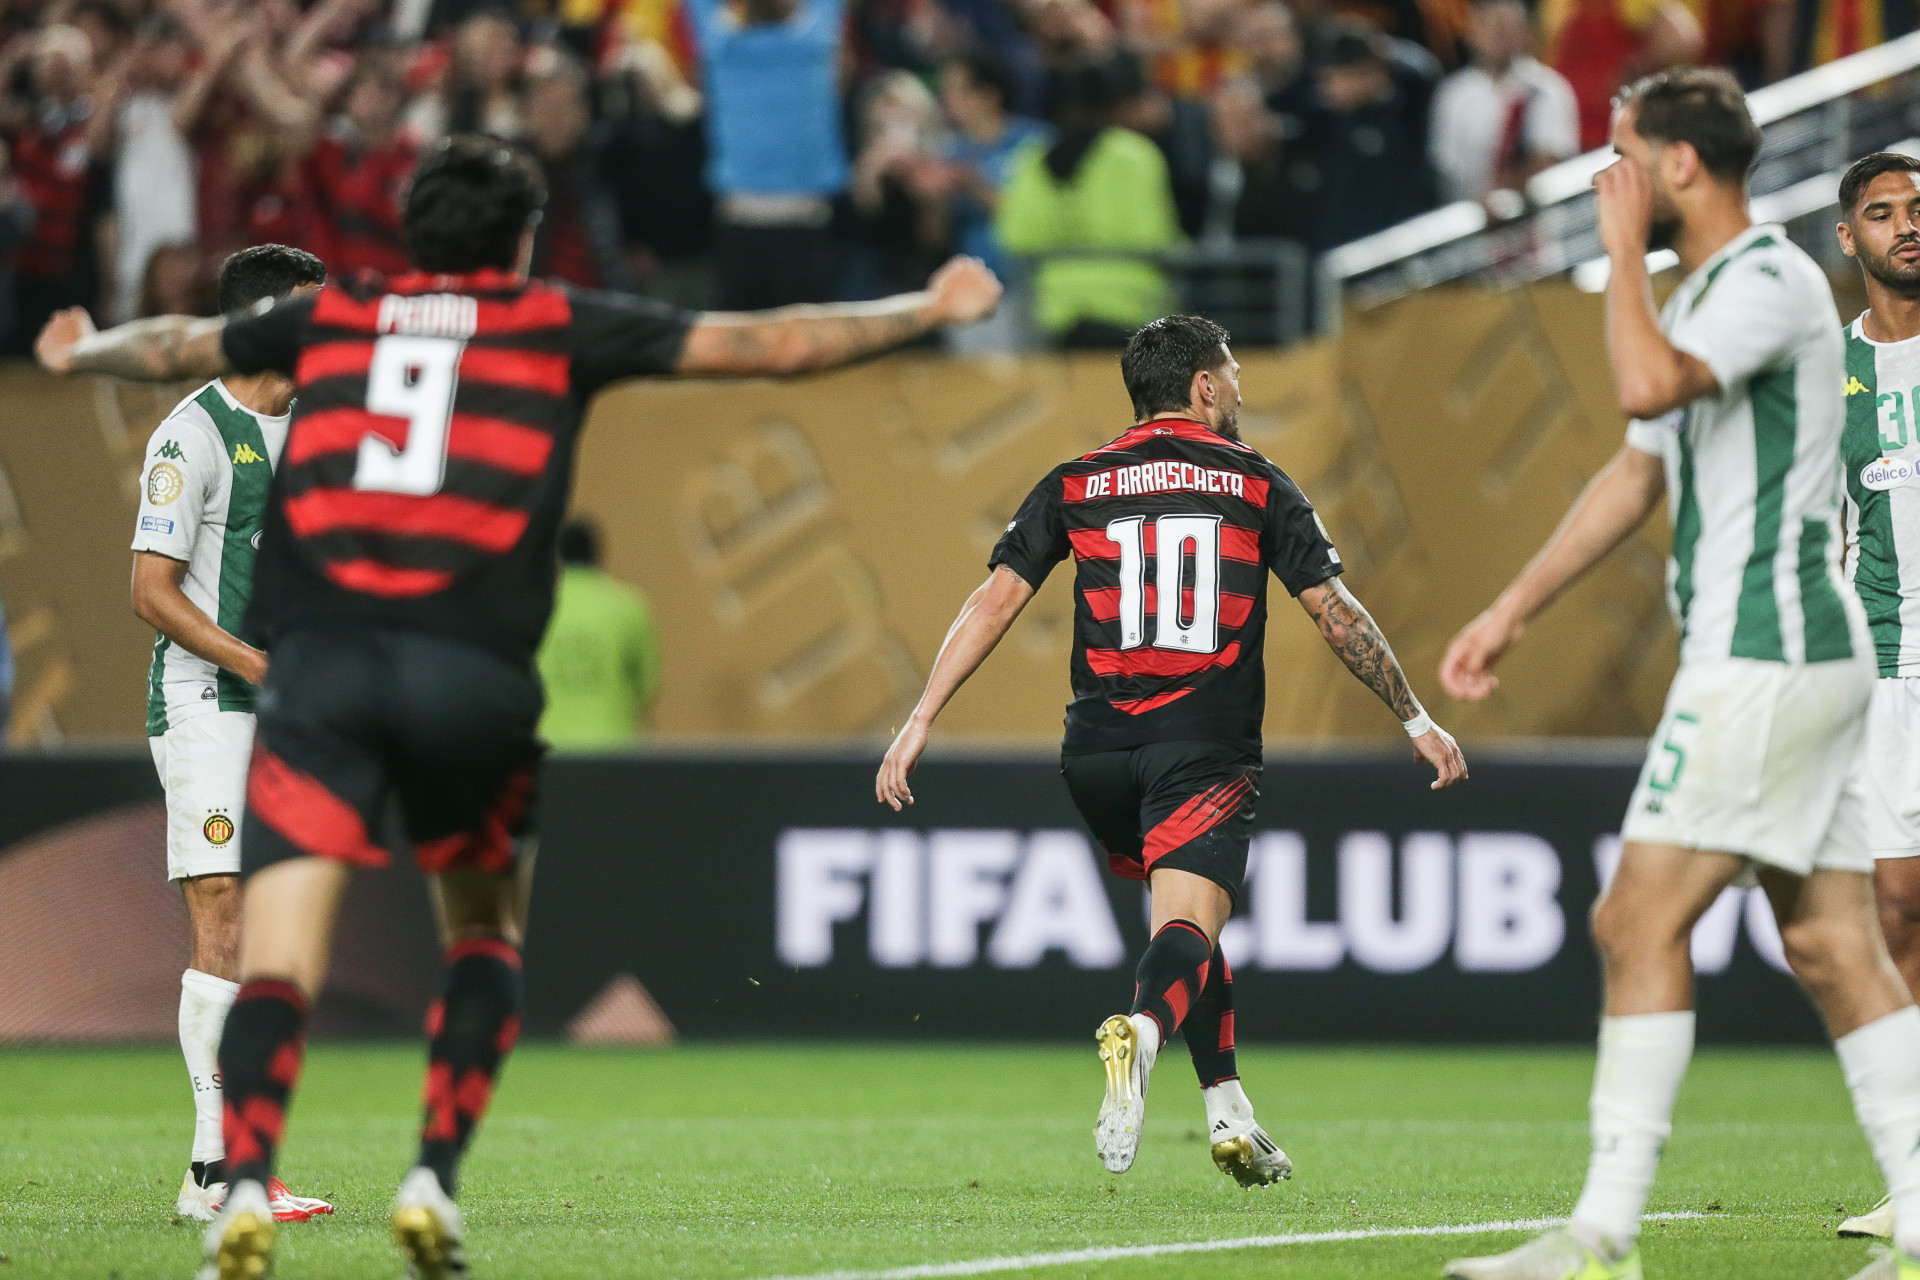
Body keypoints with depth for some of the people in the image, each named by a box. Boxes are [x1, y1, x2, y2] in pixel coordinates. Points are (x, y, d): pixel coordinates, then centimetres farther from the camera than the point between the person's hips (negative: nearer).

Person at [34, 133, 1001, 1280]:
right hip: (474, 673, -1)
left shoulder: (330, 317, 18)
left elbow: (171, 348, 35)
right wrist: (930, 310, 27)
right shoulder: (562, 326, 12)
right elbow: (774, 344, 14)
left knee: (280, 957, -6)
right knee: (486, 934, 21)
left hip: (320, 667, 1)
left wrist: (81, 350, 56)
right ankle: (435, 1183, 6)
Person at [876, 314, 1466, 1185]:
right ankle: (1141, 1031, -48)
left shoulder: (1074, 485, 11)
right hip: (1205, 749, -4)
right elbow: (1335, 613, 5)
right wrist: (1416, 720, 13)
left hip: (1096, 754, 4)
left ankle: (1229, 1114, 19)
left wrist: (921, 721, 3)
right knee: (1189, 927, -15)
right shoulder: (1256, 484, 6)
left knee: (1185, 919, 23)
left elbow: (995, 601, 3)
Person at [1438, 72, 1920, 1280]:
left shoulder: (1771, 280, -12)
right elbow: (1640, 473, 27)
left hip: (1766, 658, -10)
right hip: (1798, 653, 10)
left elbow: (1650, 384, -31)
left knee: (1640, 921, -10)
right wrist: (1513, 610, 28)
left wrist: (1626, 250, -16)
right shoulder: (1706, 293, 19)